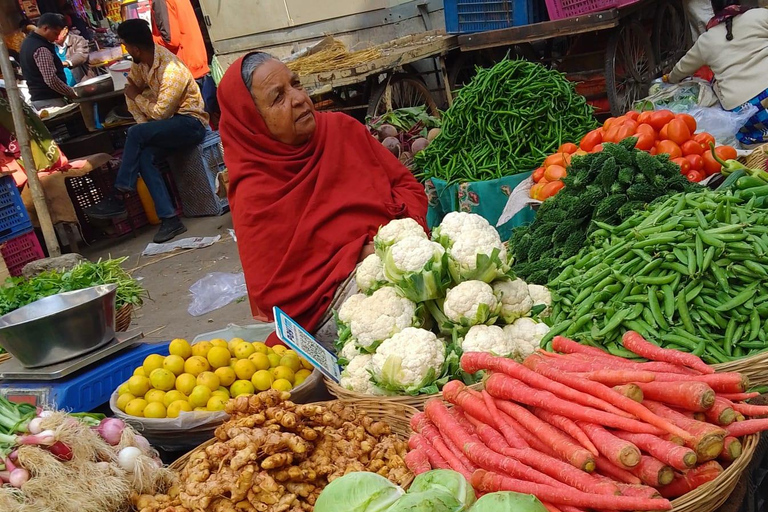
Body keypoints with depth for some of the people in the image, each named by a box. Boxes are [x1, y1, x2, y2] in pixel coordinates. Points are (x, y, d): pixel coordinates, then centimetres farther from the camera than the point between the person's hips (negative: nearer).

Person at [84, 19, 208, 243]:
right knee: (143, 155, -20)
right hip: (172, 121, 8)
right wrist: (144, 124, 0)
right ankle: (170, 219, -22)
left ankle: (119, 198, -13)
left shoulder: (172, 72, -26)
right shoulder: (141, 62, 0)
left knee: (135, 134, -27)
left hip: (191, 123, -8)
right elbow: (132, 85, 13)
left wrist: (137, 97, -6)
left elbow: (160, 113, -23)